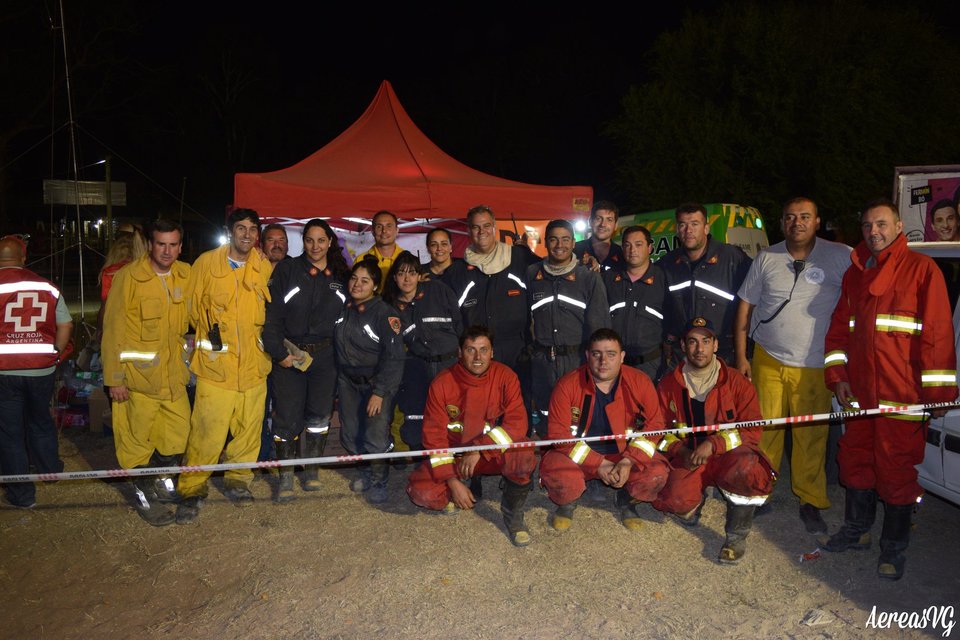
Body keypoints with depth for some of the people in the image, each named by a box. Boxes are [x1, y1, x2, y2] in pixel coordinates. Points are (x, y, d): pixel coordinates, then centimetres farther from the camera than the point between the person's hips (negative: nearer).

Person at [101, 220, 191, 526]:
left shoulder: (185, 275, 3)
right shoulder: (128, 277, -13)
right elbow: (113, 331, -11)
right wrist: (114, 378, -11)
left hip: (174, 374, 5)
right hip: (138, 375, -5)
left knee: (178, 433, 14)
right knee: (138, 440, 6)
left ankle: (164, 482, 37)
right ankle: (144, 496, 24)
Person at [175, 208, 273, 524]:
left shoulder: (265, 267, 6)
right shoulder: (207, 262, -2)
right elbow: (192, 305, 7)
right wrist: (208, 333, 6)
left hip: (254, 364, 3)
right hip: (216, 362, -3)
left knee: (249, 429, 9)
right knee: (207, 432, -4)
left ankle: (237, 479, 30)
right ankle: (192, 490, 13)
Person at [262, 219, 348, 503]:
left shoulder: (340, 275, 9)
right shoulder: (287, 269, -1)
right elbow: (272, 314, -5)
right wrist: (279, 352, -11)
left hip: (325, 354, 3)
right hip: (289, 354, -3)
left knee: (320, 413, 8)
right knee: (288, 416, -2)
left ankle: (311, 471, 24)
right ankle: (285, 477, 11)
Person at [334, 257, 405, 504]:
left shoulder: (385, 314, -13)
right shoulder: (343, 309, 4)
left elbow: (394, 357, -15)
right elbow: (336, 345, 14)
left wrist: (379, 391, -18)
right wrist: (337, 381, 11)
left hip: (377, 382, -5)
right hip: (348, 382, 5)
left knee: (375, 437, -11)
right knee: (350, 435, 7)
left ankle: (379, 481, 12)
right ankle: (366, 470, 32)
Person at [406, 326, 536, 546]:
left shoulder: (505, 377, -14)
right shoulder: (442, 383, -13)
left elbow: (517, 423, -19)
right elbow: (434, 435, -11)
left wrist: (479, 449, -29)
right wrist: (452, 481, -18)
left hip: (494, 453, -1)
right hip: (454, 455, 1)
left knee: (525, 457, -33)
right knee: (420, 491, -23)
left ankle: (513, 514, -5)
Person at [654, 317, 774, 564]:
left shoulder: (737, 382, -5)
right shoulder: (669, 384, 2)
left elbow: (752, 431, -8)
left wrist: (713, 444, -23)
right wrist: (681, 451, -14)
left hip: (728, 455, -1)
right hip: (687, 459, 2)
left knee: (747, 467, -36)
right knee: (673, 500, -26)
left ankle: (737, 536, -12)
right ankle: (694, 500, 15)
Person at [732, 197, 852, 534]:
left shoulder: (840, 257, -2)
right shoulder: (767, 258, 6)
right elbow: (745, 306, 9)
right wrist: (741, 356, 5)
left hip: (814, 366, -1)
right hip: (767, 360, 2)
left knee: (812, 436, 2)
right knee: (765, 429, 5)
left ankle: (810, 501, 18)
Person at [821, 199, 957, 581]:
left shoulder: (922, 269, -5)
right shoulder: (855, 273, 14)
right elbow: (839, 328, 16)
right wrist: (838, 376, 7)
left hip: (902, 393, -6)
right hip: (859, 391, 6)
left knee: (896, 470, 2)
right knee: (855, 460, 15)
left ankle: (893, 549, 19)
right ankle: (856, 531, 33)